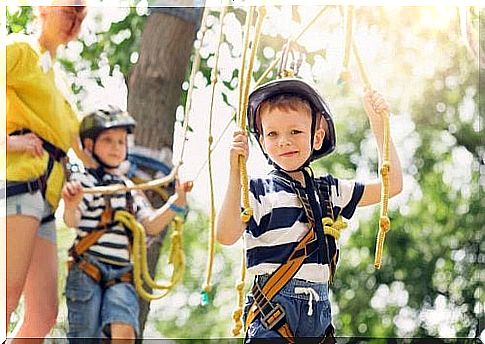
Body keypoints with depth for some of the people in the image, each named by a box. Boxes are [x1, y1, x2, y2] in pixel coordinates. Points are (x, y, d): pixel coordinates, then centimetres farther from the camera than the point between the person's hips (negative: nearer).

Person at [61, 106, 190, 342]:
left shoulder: (131, 188, 20)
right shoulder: (84, 180, 1)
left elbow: (151, 224, 12)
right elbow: (72, 221, -15)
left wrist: (177, 201, -3)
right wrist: (70, 206, -39)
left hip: (121, 276, 4)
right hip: (87, 271, -4)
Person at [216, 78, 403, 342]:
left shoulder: (330, 191, 14)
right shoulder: (259, 191, -2)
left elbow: (392, 185, 17)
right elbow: (226, 236, -17)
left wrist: (378, 124, 13)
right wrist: (235, 173, -21)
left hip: (318, 309, 5)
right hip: (272, 309, -5)